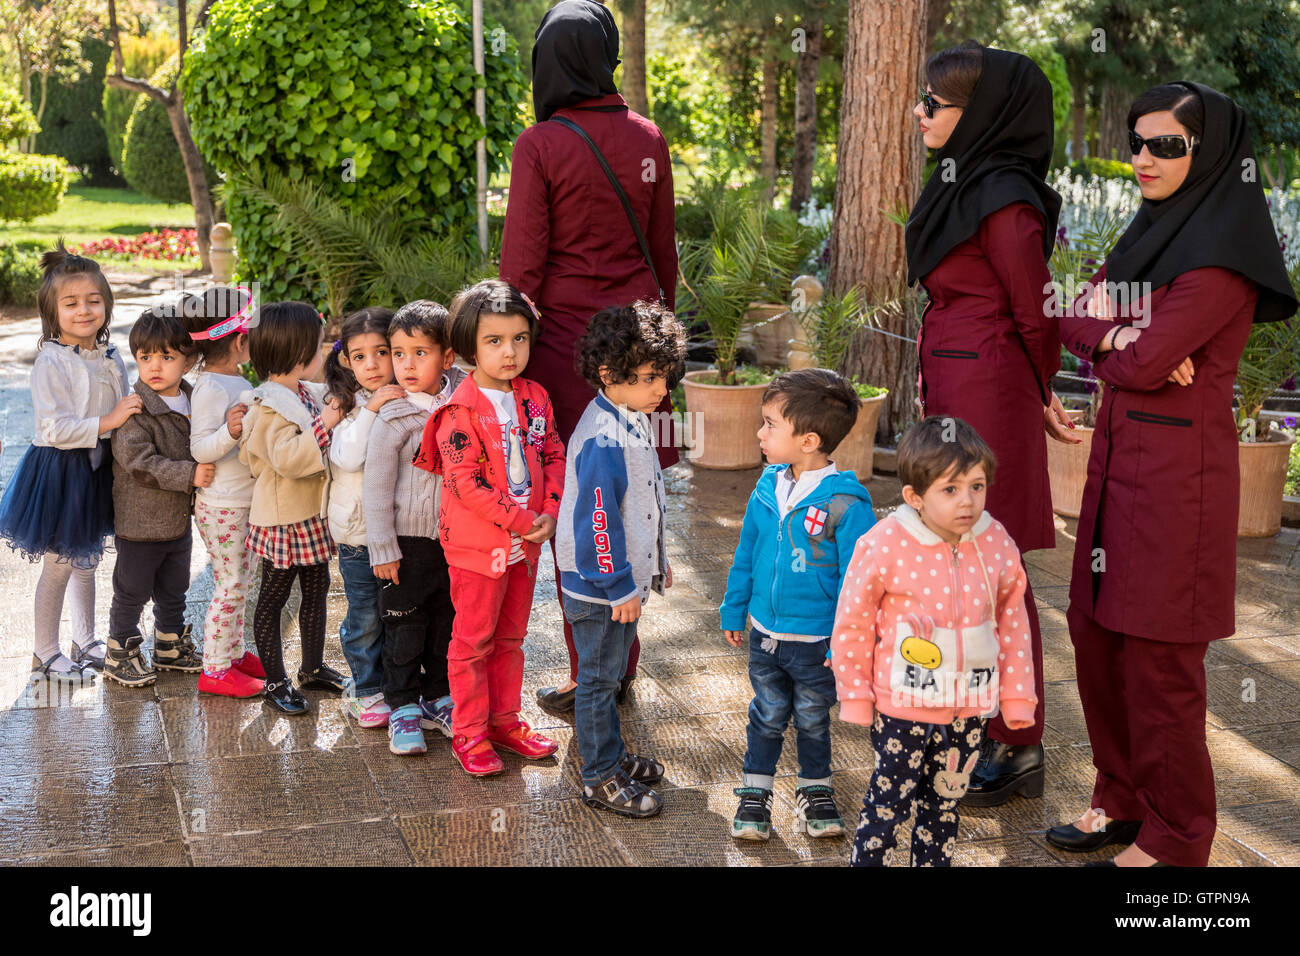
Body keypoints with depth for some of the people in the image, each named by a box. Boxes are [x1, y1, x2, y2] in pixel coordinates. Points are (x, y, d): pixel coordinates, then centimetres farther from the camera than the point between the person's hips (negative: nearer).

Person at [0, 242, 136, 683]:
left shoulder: (110, 359, 4)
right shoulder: (51, 362, -17)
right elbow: (54, 429, -23)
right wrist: (107, 422, -27)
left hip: (96, 468, 7)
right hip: (59, 470, -6)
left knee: (86, 562, 20)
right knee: (58, 567, 4)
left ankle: (85, 642, 35)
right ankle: (46, 654, 20)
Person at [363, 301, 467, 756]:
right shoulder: (393, 419, -14)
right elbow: (377, 488, -10)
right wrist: (382, 549, -10)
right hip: (409, 541, -4)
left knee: (448, 621, 15)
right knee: (405, 627, 5)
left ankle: (439, 698, 30)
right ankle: (403, 708, 19)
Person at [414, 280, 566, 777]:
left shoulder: (534, 399, 4)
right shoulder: (462, 411, -17)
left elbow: (554, 456, 8)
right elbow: (465, 483, -21)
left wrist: (549, 514, -7)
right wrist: (521, 522, -20)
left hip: (526, 541, 6)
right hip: (477, 544, -6)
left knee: (511, 636, 18)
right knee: (473, 639, 5)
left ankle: (504, 720, 31)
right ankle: (468, 733, 17)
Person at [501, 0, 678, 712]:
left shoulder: (540, 146, -9)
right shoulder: (646, 138, 5)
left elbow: (522, 263, -8)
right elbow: (664, 248, 12)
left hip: (566, 334, -5)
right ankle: (622, 665, 24)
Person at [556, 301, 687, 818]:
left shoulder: (632, 422, 7)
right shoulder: (602, 440, -25)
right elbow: (599, 521, -26)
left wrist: (657, 561, 23)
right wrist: (620, 588, -22)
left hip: (625, 576, 10)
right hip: (599, 586, -10)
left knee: (610, 671, 22)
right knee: (599, 678, 3)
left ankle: (613, 753, 36)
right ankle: (601, 777, 15)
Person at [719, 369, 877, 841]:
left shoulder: (845, 502, -20)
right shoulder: (768, 487, -4)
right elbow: (747, 553, 9)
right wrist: (733, 609, 13)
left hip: (817, 641, -4)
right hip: (765, 635, 4)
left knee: (812, 720, 15)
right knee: (768, 715, 16)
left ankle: (815, 791, 35)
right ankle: (755, 794, 30)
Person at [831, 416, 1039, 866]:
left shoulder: (997, 544, -6)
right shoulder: (884, 546, -18)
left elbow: (1013, 623, 5)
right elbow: (853, 624, -8)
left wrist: (1017, 696, 9)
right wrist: (856, 695, -3)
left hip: (969, 709, 4)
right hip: (901, 709, -4)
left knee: (945, 803, 20)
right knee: (888, 804, 5)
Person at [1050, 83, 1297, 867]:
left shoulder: (1222, 256, -14)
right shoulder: (1149, 234, 13)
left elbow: (1142, 365, -20)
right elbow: (1076, 319, 7)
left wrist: (1112, 347, 1)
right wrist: (1120, 339, -13)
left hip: (1178, 466, -8)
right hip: (1119, 453, 8)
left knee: (1156, 654, -2)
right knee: (1096, 632, 12)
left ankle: (1174, 839, 12)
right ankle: (1124, 801, 27)